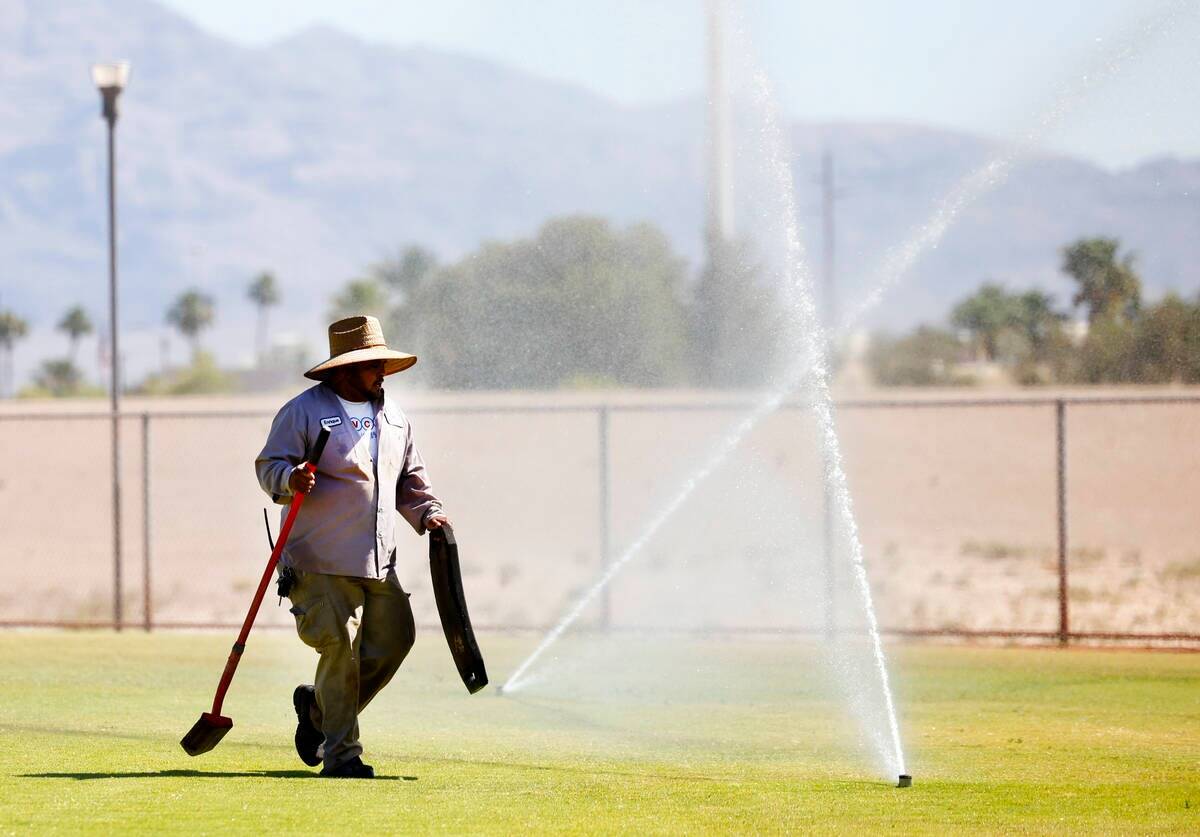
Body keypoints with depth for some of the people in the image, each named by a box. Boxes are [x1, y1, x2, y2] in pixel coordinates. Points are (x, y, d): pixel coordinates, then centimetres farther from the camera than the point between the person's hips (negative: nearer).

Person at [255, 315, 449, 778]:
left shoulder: (393, 416, 18)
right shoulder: (303, 411, -3)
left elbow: (410, 477, 26)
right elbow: (269, 466, -6)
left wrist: (426, 513, 10)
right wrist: (291, 480, -27)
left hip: (379, 564, 7)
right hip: (321, 562, -7)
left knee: (394, 640, 3)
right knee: (340, 649, -10)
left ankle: (318, 707, 24)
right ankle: (340, 753, -1)